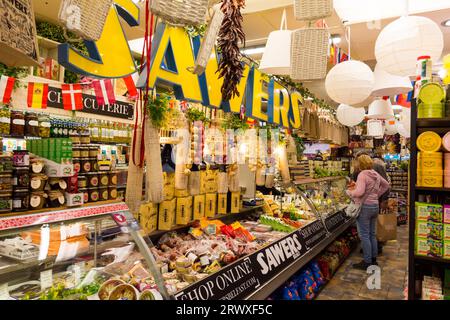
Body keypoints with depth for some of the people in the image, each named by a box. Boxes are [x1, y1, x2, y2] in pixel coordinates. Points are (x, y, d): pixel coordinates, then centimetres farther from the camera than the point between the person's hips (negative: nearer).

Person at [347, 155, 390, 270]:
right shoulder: (376, 174, 8)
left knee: (364, 235, 1)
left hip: (364, 206, -8)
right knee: (372, 234, 17)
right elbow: (386, 185, 24)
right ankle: (373, 259, 27)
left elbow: (359, 192, -29)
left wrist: (350, 192, -11)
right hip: (375, 205, 8)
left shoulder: (362, 174, -18)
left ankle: (367, 262, 7)